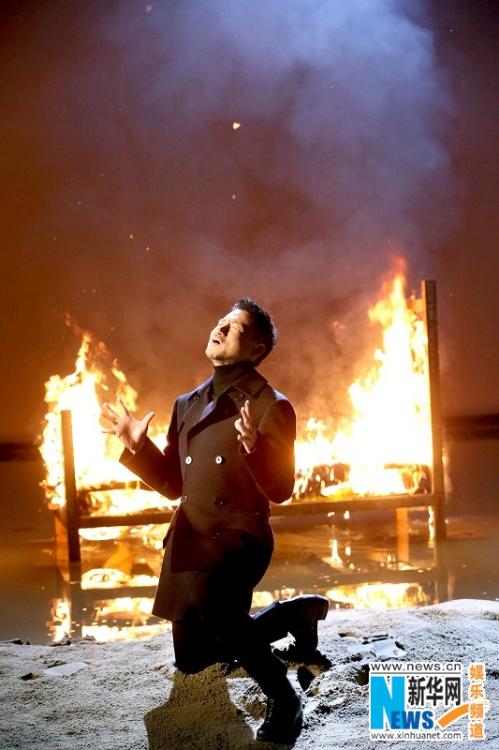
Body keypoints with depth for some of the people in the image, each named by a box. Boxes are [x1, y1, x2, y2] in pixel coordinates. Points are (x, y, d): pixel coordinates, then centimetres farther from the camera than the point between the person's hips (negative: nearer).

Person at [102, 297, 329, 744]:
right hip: (189, 544, 7)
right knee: (192, 660, 17)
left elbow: (281, 490, -14)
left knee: (214, 609, -38)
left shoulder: (271, 406, -7)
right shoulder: (188, 405, 12)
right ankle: (295, 613, 34)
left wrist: (253, 447, -30)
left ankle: (284, 698, -15)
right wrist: (138, 447, 5)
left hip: (239, 538, -7)